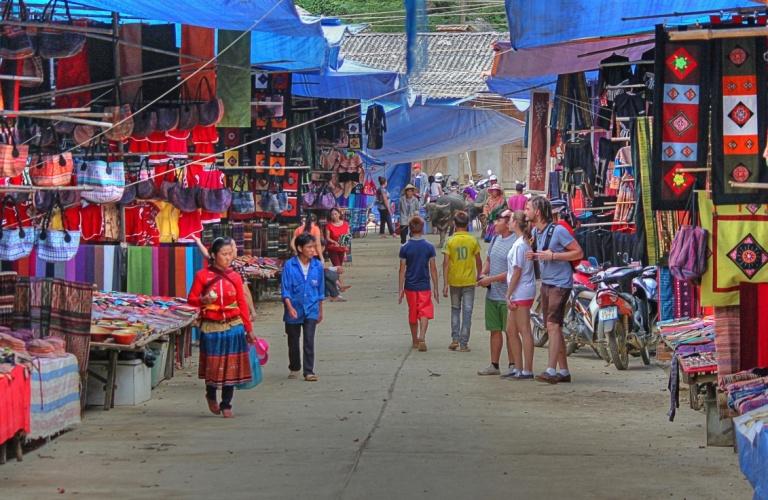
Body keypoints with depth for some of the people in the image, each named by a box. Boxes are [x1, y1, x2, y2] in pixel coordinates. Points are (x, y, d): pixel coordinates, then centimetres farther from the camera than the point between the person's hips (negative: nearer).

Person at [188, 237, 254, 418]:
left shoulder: (235, 277, 4)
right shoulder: (202, 276, -3)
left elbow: (242, 304, 6)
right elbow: (192, 299, 1)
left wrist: (249, 329, 6)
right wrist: (203, 300, -21)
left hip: (233, 327, 2)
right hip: (211, 327, -2)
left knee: (231, 366, 1)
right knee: (213, 366, 3)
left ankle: (226, 405, 12)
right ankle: (211, 396, 32)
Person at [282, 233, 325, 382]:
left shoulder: (317, 266, -1)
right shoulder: (289, 266, -9)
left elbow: (320, 290, 9)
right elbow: (285, 290, -8)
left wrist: (320, 311, 15)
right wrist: (290, 307, -21)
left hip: (311, 309, 1)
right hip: (294, 311, -1)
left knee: (309, 341, -9)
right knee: (293, 341, 13)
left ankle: (309, 371, -5)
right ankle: (294, 368, 31)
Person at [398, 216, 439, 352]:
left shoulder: (405, 248, -6)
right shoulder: (429, 247, -5)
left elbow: (402, 270, -4)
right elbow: (433, 269, -2)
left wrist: (400, 290, 1)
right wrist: (435, 289, 6)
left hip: (410, 286, 1)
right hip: (424, 286, -1)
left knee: (412, 314, 15)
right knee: (424, 313, -1)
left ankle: (415, 341, 25)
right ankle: (422, 338, -23)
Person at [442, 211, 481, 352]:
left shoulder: (450, 241, -6)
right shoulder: (473, 241, -4)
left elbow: (446, 263, -9)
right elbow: (478, 261, 3)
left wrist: (445, 283, -6)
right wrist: (478, 276, 20)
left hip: (454, 281, 0)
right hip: (469, 281, 0)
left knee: (455, 309, 16)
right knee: (467, 311, 4)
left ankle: (455, 339, 7)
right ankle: (464, 343, 2)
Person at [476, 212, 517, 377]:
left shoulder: (516, 242, -15)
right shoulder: (495, 239, 12)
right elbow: (488, 260, 26)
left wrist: (491, 279, -16)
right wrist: (483, 274, 6)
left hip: (507, 295, -8)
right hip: (492, 294, 8)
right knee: (495, 330, 12)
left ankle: (513, 365, 6)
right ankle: (494, 365, 17)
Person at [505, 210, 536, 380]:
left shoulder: (519, 245, -14)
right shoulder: (524, 242, 15)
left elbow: (517, 272, -17)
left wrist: (509, 295, -14)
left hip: (520, 293, -10)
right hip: (520, 294, 10)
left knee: (525, 331, -8)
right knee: (511, 330, 15)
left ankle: (527, 371, -7)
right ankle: (518, 368, 19)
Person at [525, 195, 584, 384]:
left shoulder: (558, 230, -15)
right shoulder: (535, 232, 10)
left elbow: (579, 253, -14)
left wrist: (552, 256, -20)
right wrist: (534, 256, 3)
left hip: (560, 283, -9)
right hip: (546, 283, 9)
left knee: (553, 325, -17)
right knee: (554, 328, 10)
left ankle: (551, 370, -22)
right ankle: (563, 371, 16)